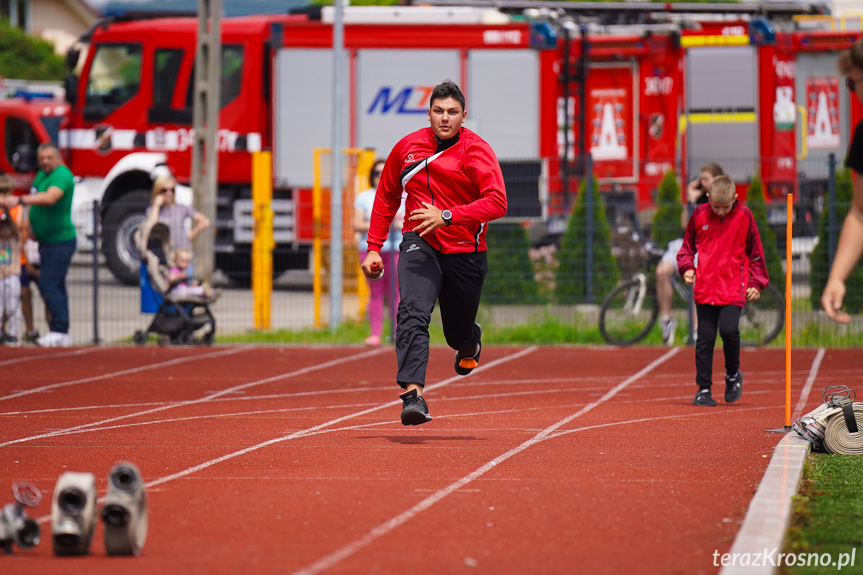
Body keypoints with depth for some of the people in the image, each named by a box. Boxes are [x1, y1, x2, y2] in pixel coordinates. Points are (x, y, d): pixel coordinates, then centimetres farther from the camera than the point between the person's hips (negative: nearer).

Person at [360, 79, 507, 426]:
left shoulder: (476, 150, -7)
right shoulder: (407, 147, 4)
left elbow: (497, 202, -19)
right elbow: (386, 198, 18)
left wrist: (447, 216, -28)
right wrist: (374, 248, 12)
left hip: (465, 252, -1)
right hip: (419, 244, 1)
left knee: (458, 335, 12)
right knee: (413, 313, -27)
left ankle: (470, 343, 53)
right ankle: (413, 395, -38)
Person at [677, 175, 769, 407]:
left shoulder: (744, 216, -1)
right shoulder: (699, 215, 3)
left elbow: (755, 251, 8)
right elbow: (687, 246, 16)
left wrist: (756, 282, 3)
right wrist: (687, 267, -1)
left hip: (733, 288, -2)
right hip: (705, 289, 2)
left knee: (729, 329, -19)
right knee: (705, 338, 1)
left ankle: (733, 374, 7)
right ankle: (704, 389, 10)